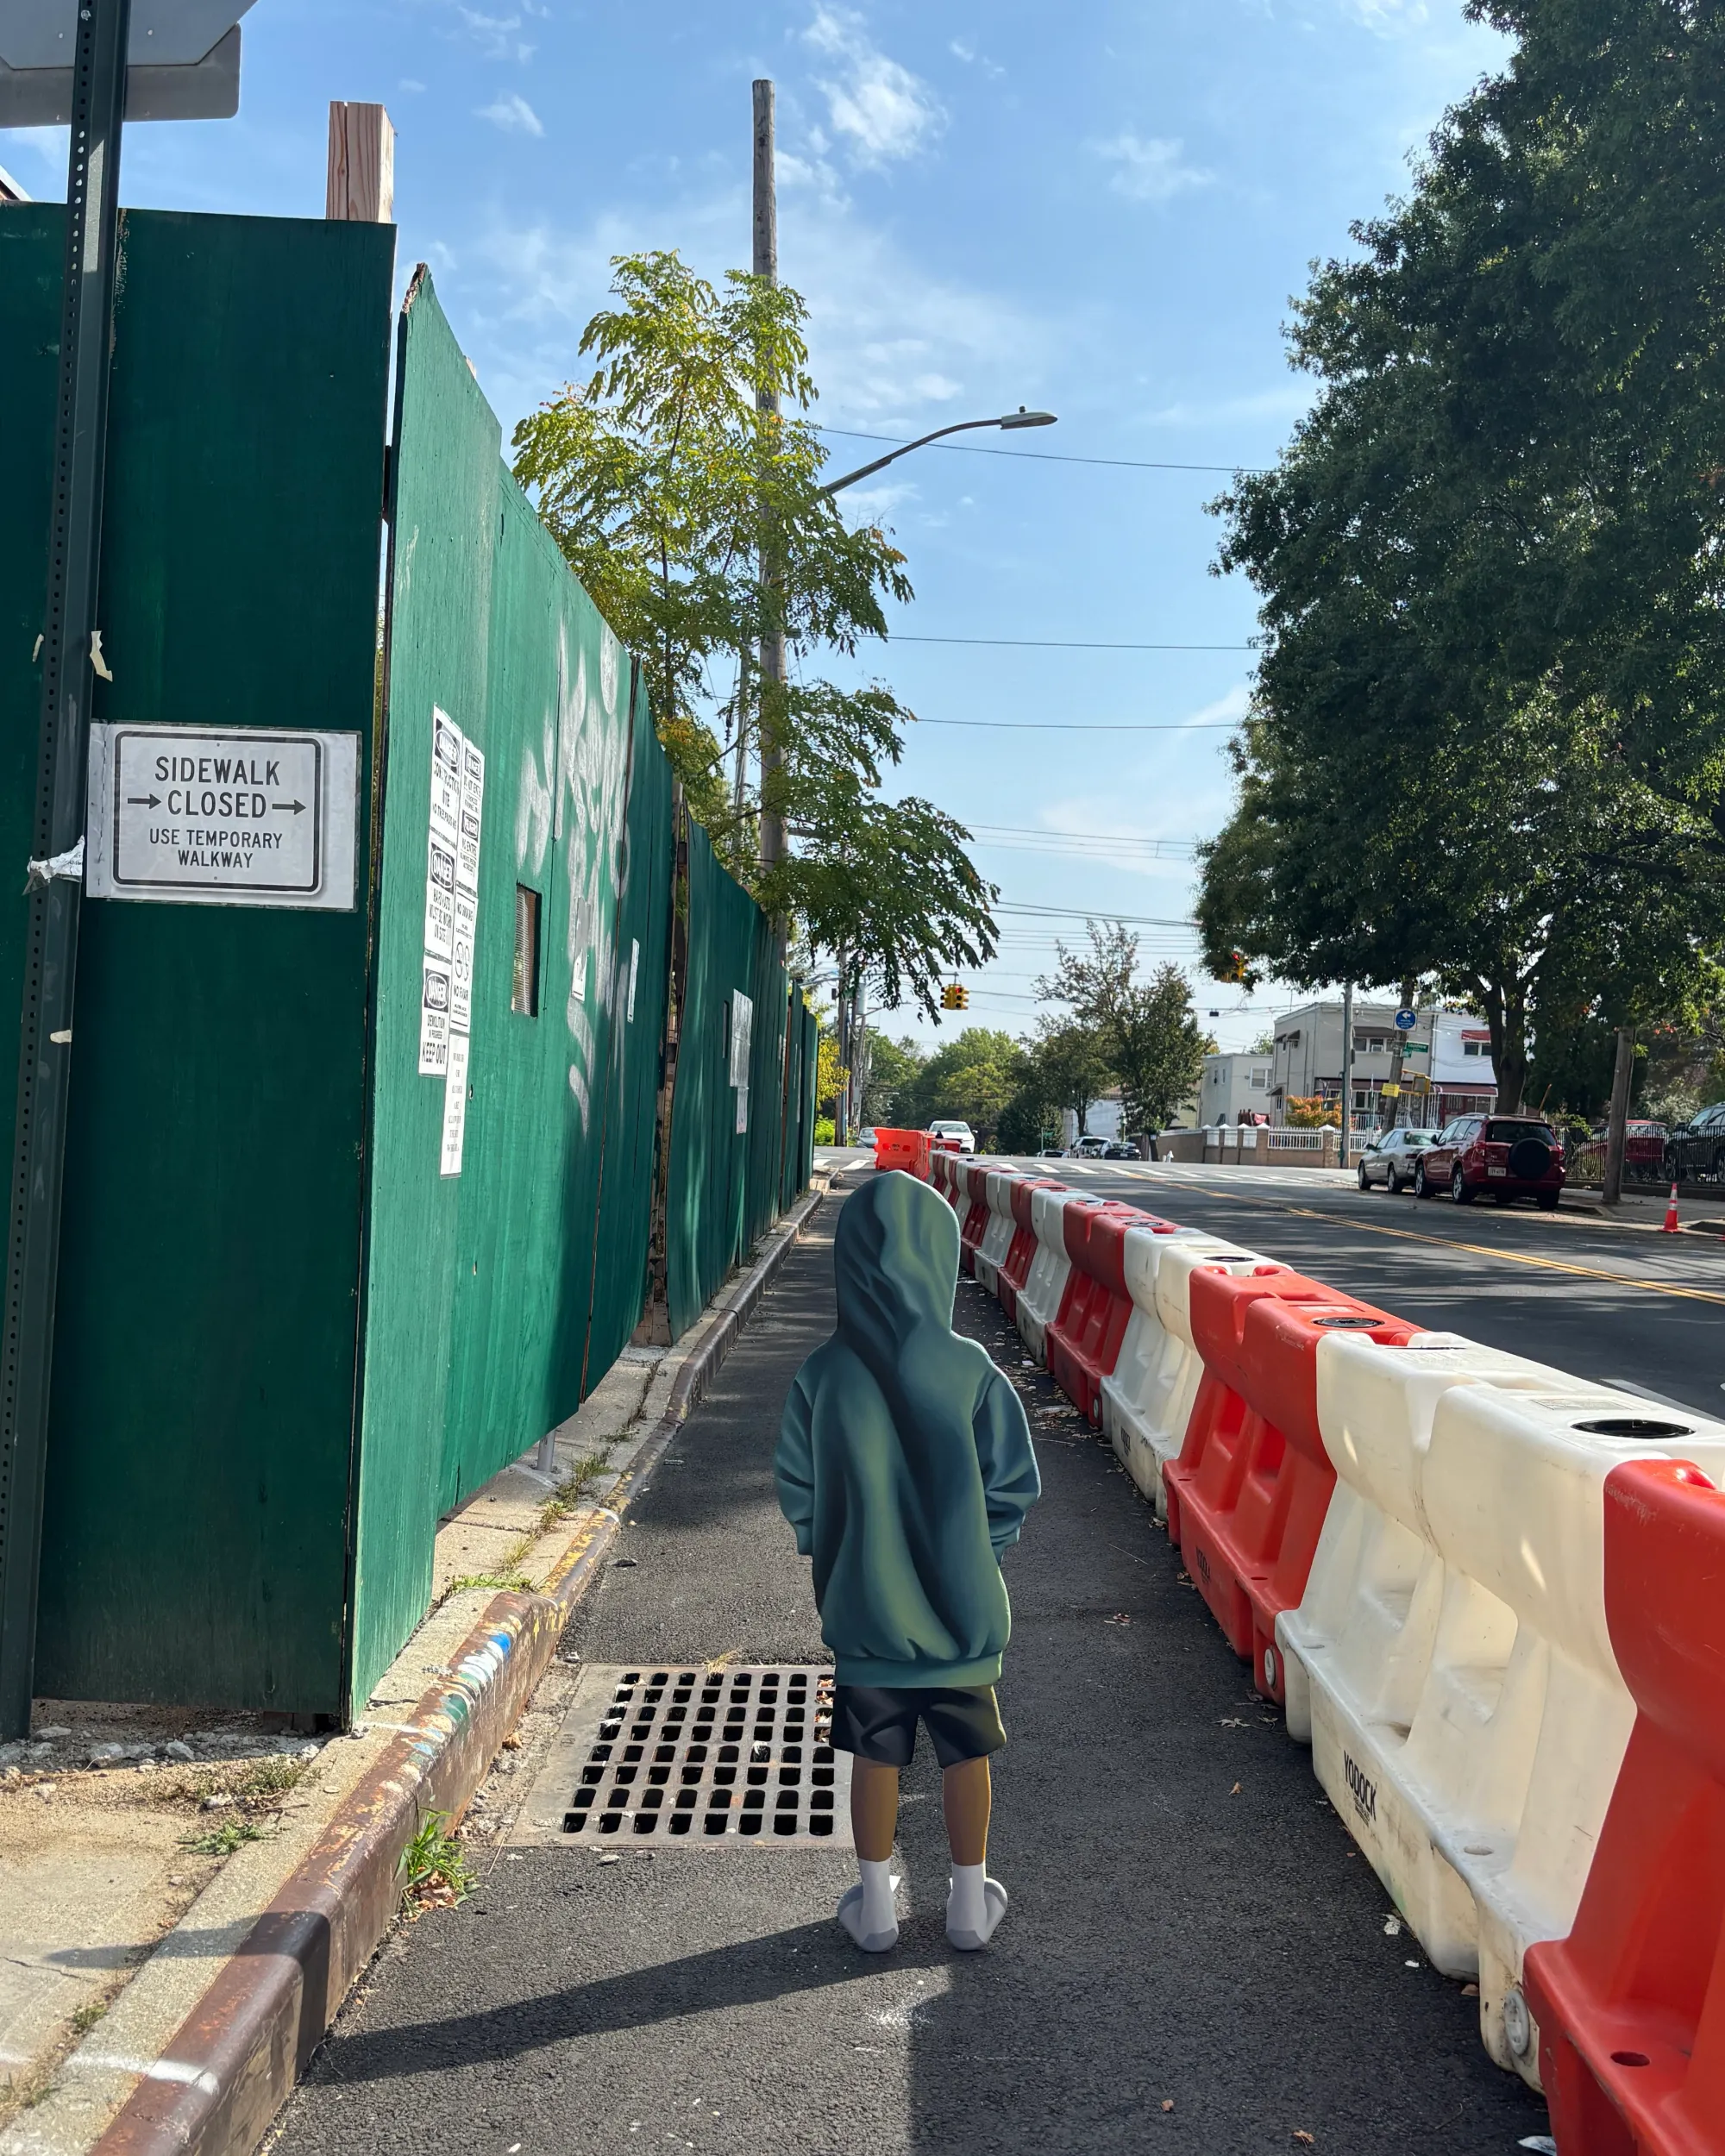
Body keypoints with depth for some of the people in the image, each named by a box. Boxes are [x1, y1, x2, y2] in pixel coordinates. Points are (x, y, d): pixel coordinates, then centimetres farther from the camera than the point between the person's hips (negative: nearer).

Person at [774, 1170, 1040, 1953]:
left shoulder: (823, 1374, -14)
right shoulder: (969, 1369, -16)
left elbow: (796, 1491, -5)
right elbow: (1015, 1485, -9)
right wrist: (977, 1551, 8)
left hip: (863, 1609, 1)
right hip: (962, 1606, 0)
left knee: (874, 1755, 17)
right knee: (966, 1753, 17)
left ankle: (875, 1905, 31)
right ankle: (970, 1903, 31)